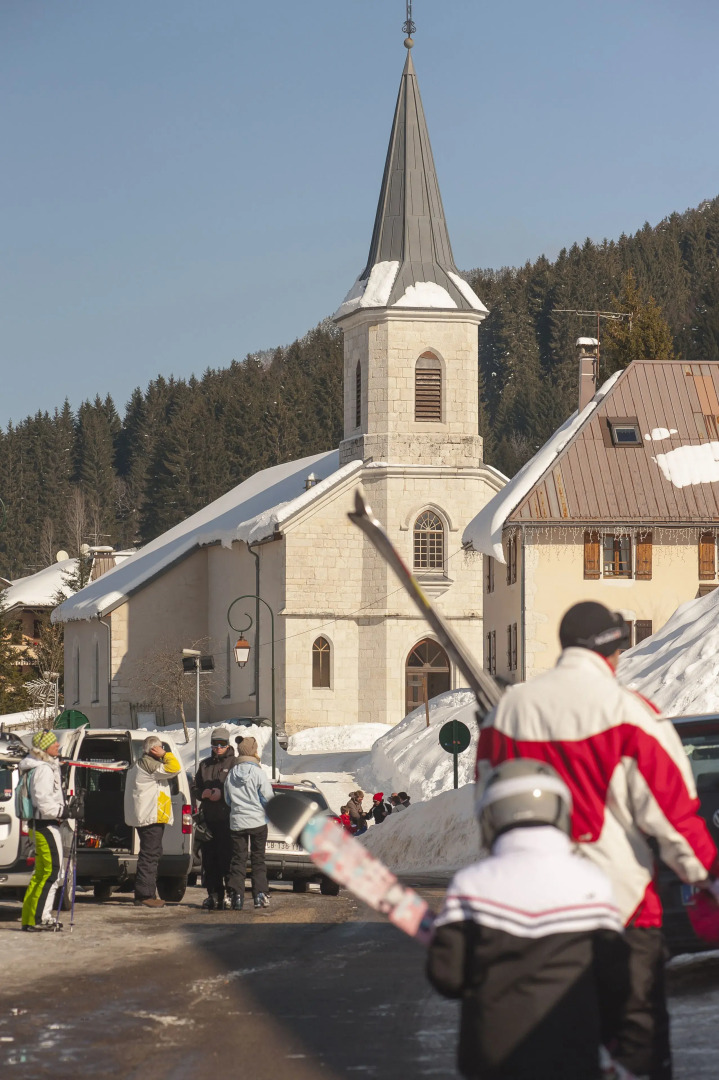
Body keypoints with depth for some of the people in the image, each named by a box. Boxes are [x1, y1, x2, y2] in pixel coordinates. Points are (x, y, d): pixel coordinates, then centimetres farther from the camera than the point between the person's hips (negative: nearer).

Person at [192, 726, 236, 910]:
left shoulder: (234, 763, 1)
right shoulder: (205, 764, 19)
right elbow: (195, 788, 20)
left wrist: (222, 793, -17)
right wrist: (204, 793, -1)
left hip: (228, 819, -6)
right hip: (208, 818, 6)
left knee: (227, 858, -8)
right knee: (209, 859, 5)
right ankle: (213, 894, 11)